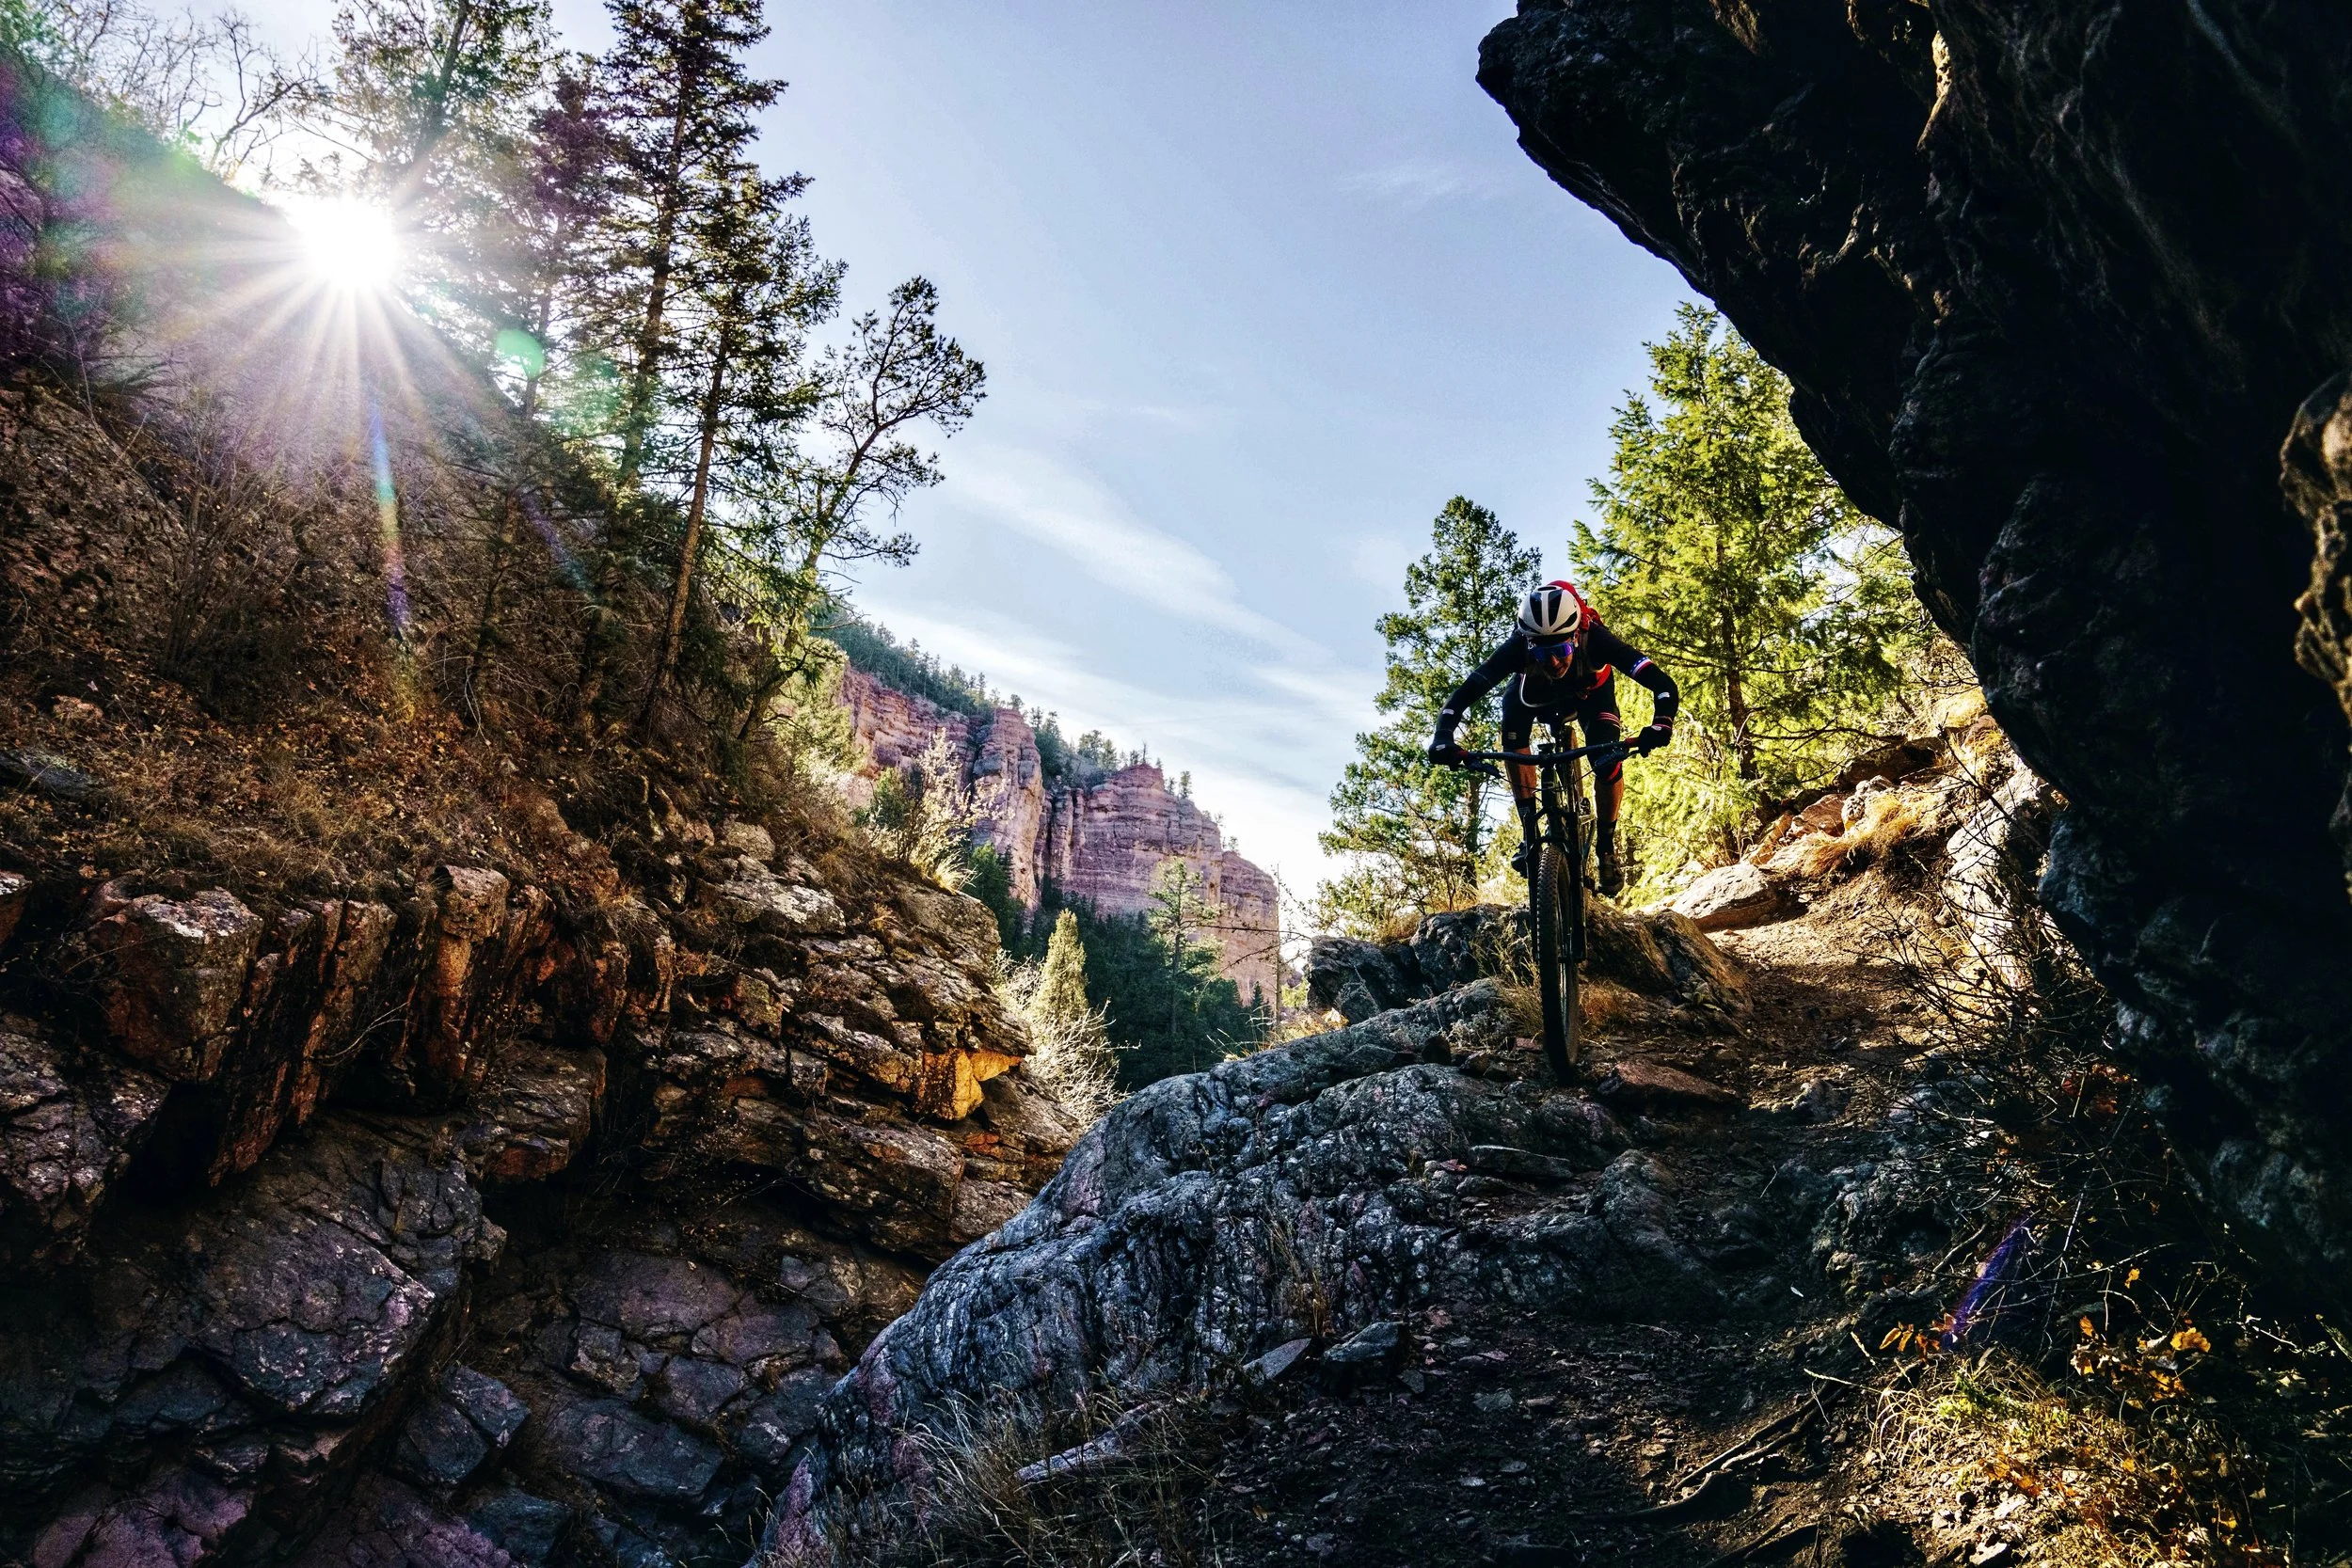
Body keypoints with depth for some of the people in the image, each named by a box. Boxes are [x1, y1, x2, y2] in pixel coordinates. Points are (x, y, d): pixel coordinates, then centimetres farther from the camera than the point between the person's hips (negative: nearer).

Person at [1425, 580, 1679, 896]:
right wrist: (1443, 738, -60)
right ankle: (1530, 834, -16)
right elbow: (1464, 694, -42)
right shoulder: (1517, 648, -41)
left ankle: (1607, 846, 2)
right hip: (1535, 693, 1)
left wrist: (1660, 724, -65)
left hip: (1590, 692, -1)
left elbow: (1665, 686, -46)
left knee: (1608, 762, -23)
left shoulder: (1595, 640, -42)